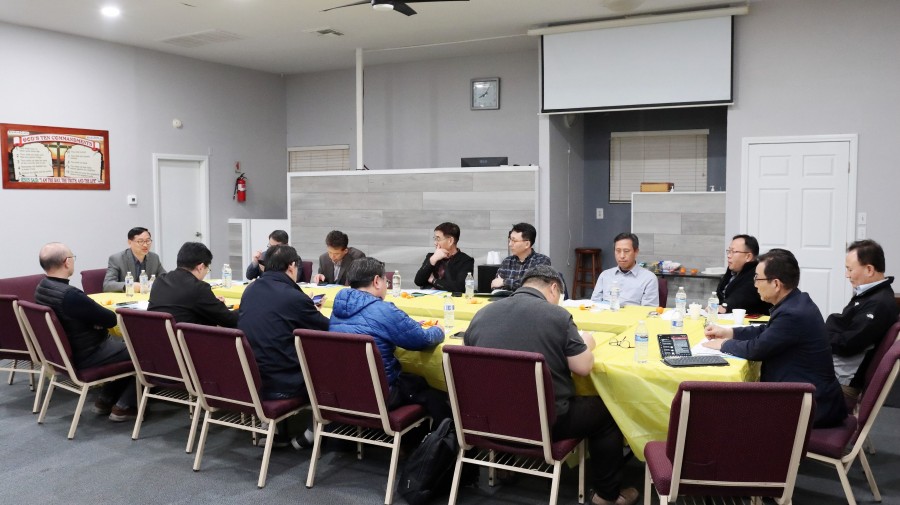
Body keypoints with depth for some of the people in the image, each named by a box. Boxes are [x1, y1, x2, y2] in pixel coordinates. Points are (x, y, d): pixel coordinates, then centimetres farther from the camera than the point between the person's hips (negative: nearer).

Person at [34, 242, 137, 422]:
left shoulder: (41, 289, -2)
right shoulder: (70, 295, -32)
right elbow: (112, 319, -21)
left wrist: (98, 316, -9)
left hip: (63, 351, 9)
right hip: (85, 356, -9)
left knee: (122, 345, 26)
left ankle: (105, 400, 26)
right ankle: (123, 407, 9)